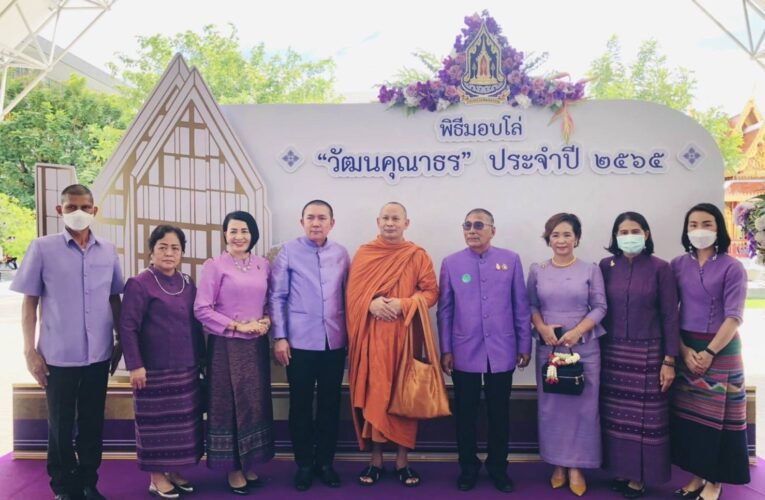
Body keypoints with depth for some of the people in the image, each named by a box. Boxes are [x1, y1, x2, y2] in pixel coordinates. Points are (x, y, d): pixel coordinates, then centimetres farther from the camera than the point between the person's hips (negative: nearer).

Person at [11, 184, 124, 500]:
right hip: (58, 356, -2)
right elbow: (29, 302, -2)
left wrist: (121, 340, 10)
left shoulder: (108, 251, 4)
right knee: (60, 426, 11)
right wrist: (29, 351, -6)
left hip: (99, 355, 3)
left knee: (93, 424, 13)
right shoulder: (42, 248, -4)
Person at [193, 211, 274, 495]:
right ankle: (233, 469, 18)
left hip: (256, 345, 5)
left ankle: (249, 466, 25)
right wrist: (237, 325, -14)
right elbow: (201, 309, -11)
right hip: (227, 346, -5)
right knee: (229, 405, 5)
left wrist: (267, 321, -6)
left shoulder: (263, 265, 7)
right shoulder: (214, 266, -7)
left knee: (256, 404, 11)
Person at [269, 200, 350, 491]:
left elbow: (347, 297, 9)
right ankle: (304, 464, 24)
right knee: (300, 405, 8)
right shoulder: (288, 252, -2)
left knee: (330, 404, 11)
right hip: (300, 342, -2)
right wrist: (279, 337, -7)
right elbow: (277, 297, -2)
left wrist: (350, 336, 7)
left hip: (335, 342, 3)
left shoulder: (341, 254, 6)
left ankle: (325, 462, 27)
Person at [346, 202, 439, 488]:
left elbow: (431, 292, -1)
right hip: (370, 335, 1)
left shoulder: (418, 255, 4)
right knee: (373, 393, 5)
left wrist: (403, 304, -17)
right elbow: (352, 292, 3)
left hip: (404, 334, -1)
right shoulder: (363, 253, 7)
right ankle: (375, 458, 18)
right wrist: (371, 303, -17)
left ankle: (402, 459, 17)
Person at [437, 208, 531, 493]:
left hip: (502, 352, 0)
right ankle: (468, 467, 28)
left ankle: (498, 467, 30)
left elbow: (521, 306, 3)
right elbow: (445, 310, 2)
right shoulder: (451, 263, 1)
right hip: (464, 353, 0)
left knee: (499, 414, 13)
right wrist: (446, 350, 0)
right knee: (465, 414, 11)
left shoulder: (511, 260, 1)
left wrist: (524, 345, 3)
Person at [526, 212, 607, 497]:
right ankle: (558, 464, 21)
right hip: (548, 346, 1)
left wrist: (577, 331, -14)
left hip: (584, 346, -1)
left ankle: (576, 466, 15)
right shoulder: (537, 271, 4)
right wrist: (542, 327, -11)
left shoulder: (591, 270, 0)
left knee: (582, 405, 2)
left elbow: (600, 307, -3)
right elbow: (531, 305, 6)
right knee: (551, 405, 7)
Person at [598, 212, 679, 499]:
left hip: (647, 353, -2)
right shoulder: (606, 266, 2)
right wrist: (597, 350, 4)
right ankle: (621, 471, 24)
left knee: (644, 417, 4)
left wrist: (669, 360, -7)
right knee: (615, 416, 9)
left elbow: (670, 316, -4)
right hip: (612, 352, 3)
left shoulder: (660, 268, -5)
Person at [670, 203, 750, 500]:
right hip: (685, 349, 3)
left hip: (721, 349, -3)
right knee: (688, 415, 7)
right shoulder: (677, 265, 3)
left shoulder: (732, 267, -6)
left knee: (717, 415, 4)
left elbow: (734, 317, -11)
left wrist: (709, 353, -15)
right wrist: (684, 350, -9)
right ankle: (696, 476, 22)